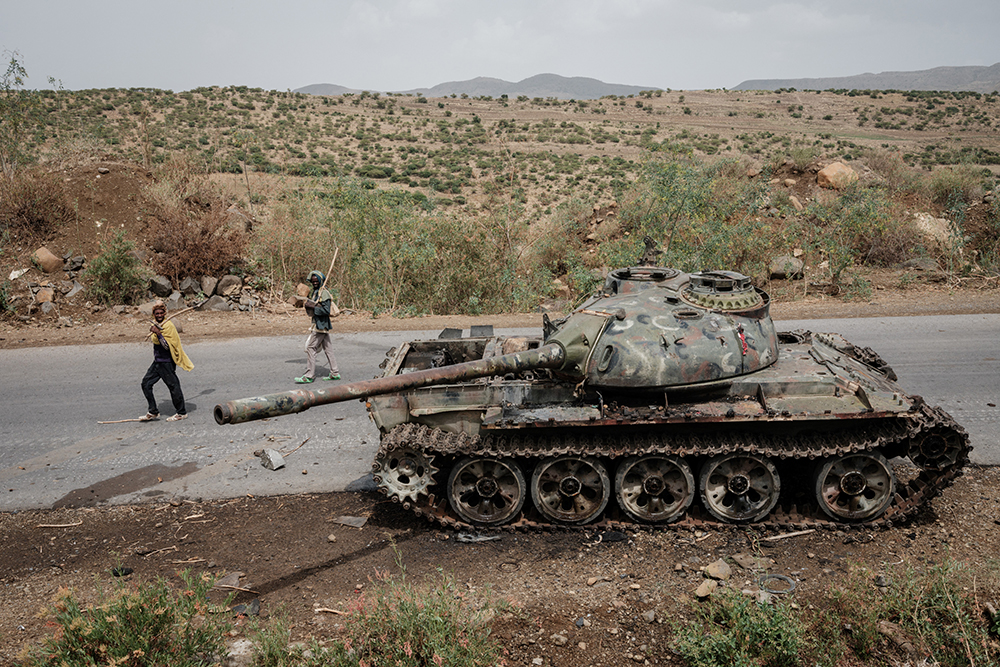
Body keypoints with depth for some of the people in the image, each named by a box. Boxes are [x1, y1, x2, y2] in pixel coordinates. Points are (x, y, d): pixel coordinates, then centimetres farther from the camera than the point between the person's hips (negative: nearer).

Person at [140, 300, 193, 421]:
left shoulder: (168, 326, -14)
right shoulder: (155, 325, 14)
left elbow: (167, 346, -20)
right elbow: (154, 340, 5)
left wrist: (158, 333, -27)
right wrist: (155, 332, -10)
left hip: (167, 362, -9)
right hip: (157, 361, 9)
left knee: (173, 386, -3)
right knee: (146, 383, 8)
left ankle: (182, 413, 7)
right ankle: (153, 412, 15)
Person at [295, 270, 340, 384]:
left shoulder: (324, 293, -14)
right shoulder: (314, 292, 15)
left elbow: (326, 310, -21)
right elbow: (310, 312, 21)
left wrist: (313, 307, -22)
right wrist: (308, 306, 1)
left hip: (321, 324, -10)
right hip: (317, 323, 10)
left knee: (310, 348, -9)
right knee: (327, 348, 11)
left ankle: (309, 376, -7)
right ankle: (335, 373, 16)